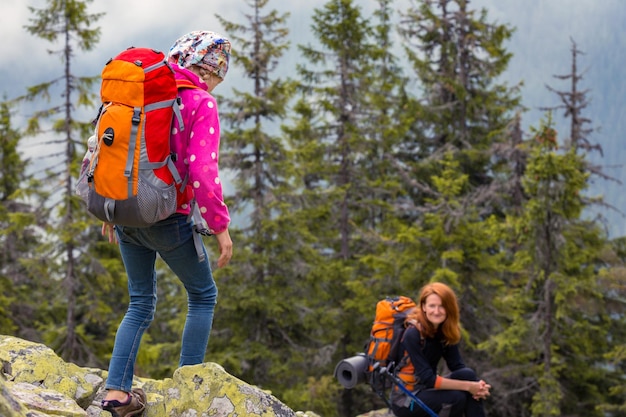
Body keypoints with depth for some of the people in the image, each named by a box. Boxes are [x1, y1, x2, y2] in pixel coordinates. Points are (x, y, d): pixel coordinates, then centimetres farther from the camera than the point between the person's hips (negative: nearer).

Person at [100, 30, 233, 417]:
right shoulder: (201, 103, -10)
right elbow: (202, 171, -18)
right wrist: (220, 226, -10)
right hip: (168, 218, -6)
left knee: (141, 302, 19)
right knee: (203, 295, 14)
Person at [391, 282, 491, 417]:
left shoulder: (445, 332, 0)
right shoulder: (413, 334, -22)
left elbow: (457, 366, -6)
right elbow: (428, 379, -25)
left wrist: (476, 386, -26)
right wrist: (468, 386, -27)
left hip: (427, 389, 7)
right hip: (405, 399, -7)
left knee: (468, 375, -17)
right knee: (456, 397, -29)